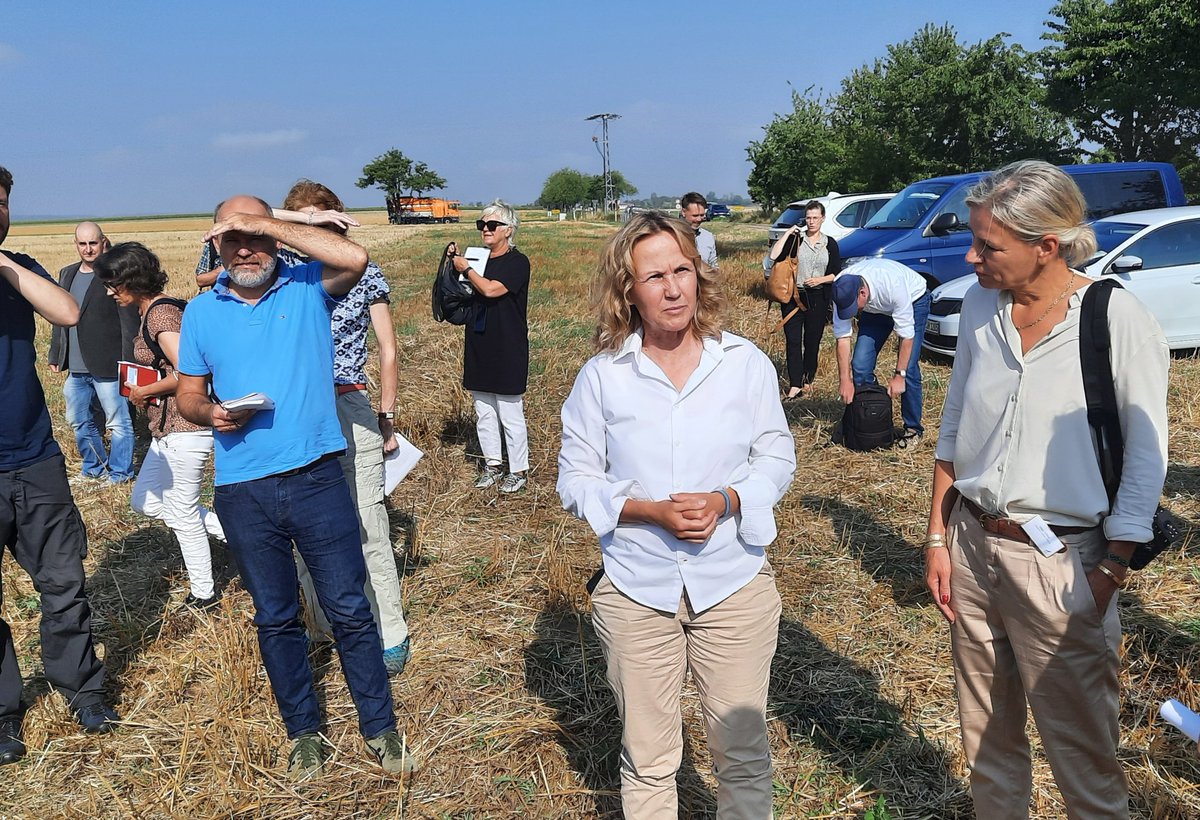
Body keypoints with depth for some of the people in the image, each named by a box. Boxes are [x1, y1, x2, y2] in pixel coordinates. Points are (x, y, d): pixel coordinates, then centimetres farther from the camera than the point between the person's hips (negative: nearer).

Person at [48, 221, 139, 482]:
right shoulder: (67, 274, 13)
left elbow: (129, 323, -11)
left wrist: (128, 363, -15)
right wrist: (55, 356, 16)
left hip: (108, 368, -7)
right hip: (75, 369, 7)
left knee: (119, 423, 1)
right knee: (78, 421, 17)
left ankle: (120, 473, 14)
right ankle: (95, 467, 33)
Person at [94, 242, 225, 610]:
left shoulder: (160, 314, -17)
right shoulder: (152, 311, 13)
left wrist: (144, 392, -13)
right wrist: (144, 391, 6)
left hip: (183, 428, -11)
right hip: (168, 426, 11)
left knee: (181, 514, 4)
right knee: (145, 501, 20)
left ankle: (203, 594, 21)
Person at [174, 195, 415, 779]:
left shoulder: (308, 287, -2)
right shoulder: (201, 311, 7)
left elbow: (354, 257, -22)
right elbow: (188, 393, 13)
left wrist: (269, 224, -19)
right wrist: (209, 413, -10)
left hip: (317, 478, -3)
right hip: (243, 492, 3)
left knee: (350, 610, 5)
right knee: (275, 619, 16)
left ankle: (380, 727, 24)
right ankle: (303, 731, 34)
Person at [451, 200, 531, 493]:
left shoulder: (518, 262, -9)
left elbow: (490, 289, -23)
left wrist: (465, 268, -8)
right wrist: (453, 265, 2)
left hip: (508, 351, -7)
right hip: (479, 348, 7)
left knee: (511, 414, 0)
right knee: (483, 413, 13)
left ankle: (519, 470, 13)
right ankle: (492, 464, 27)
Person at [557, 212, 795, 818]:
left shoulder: (746, 361, -2)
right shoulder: (601, 376, -5)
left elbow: (778, 456, 5)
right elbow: (575, 479, -1)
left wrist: (724, 502, -15)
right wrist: (652, 511, -17)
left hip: (735, 582, 1)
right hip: (636, 589, 0)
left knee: (743, 751, 13)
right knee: (646, 757, 15)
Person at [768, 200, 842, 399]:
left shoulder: (830, 243, 7)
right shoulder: (795, 240, 2)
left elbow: (837, 274, 7)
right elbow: (774, 256, -13)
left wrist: (820, 280, -10)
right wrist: (787, 233, -12)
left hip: (818, 298, 1)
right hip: (794, 296, -1)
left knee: (812, 341, 8)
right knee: (793, 340, -7)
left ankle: (808, 379, 23)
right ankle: (795, 386, -10)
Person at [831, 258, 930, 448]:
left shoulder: (893, 284, -42)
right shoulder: (841, 291, -29)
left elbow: (906, 334, -33)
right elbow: (842, 336, -21)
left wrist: (899, 375, -29)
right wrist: (844, 379, -22)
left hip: (913, 301, -4)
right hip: (875, 308, 4)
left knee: (909, 368, -15)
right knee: (860, 366, -7)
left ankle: (913, 429, 0)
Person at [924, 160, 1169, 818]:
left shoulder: (1121, 321, -14)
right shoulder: (980, 306, 1)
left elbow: (1145, 458, -8)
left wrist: (1108, 577, -10)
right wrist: (938, 537, 7)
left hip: (1061, 561, -5)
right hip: (971, 546, 5)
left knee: (1081, 750, 9)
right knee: (986, 736, 19)